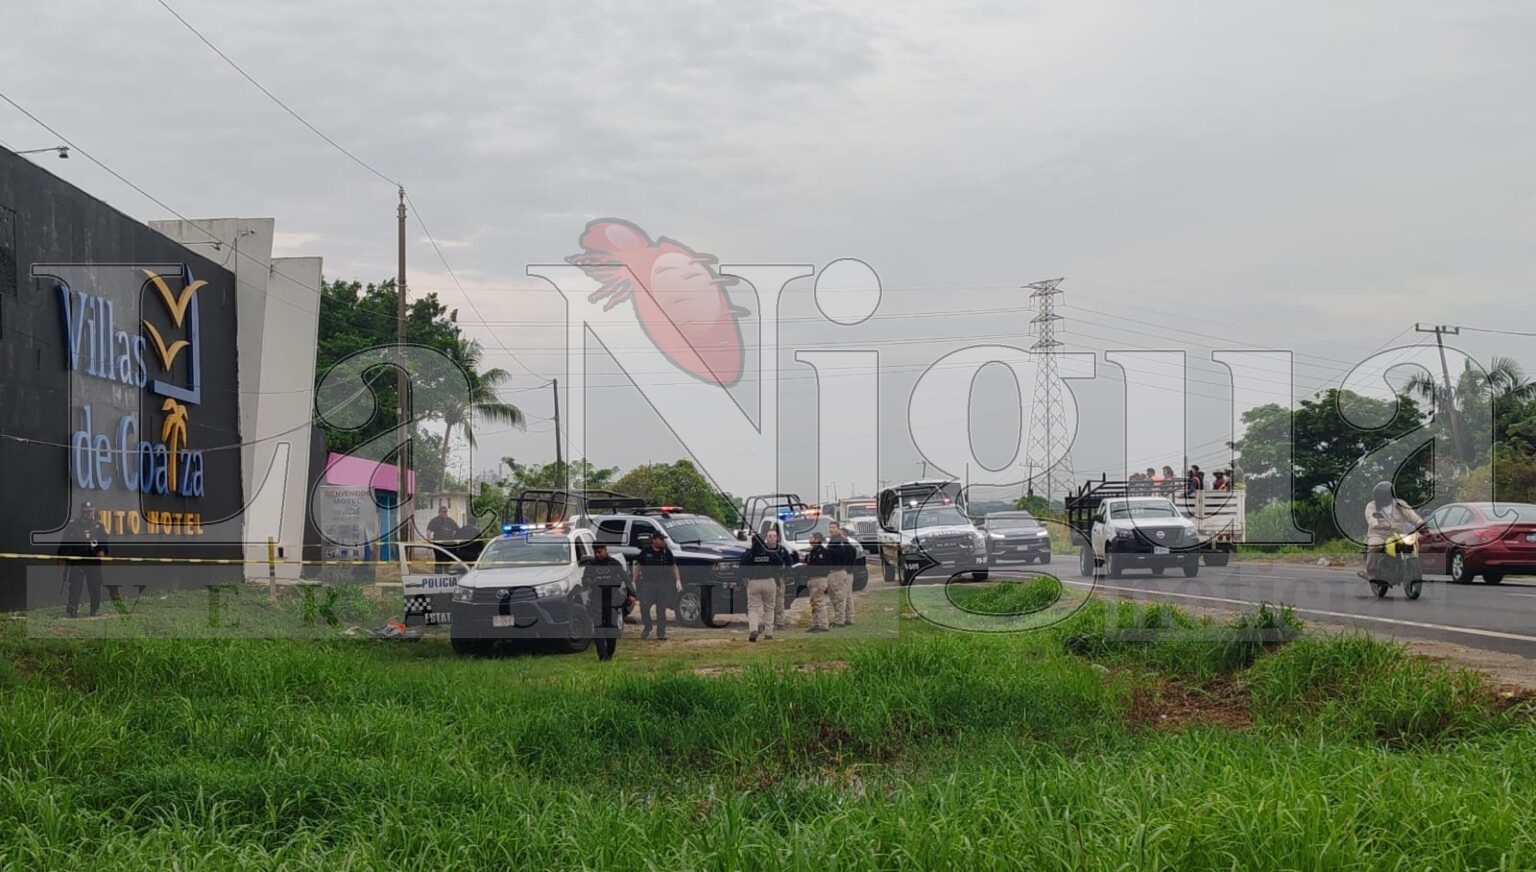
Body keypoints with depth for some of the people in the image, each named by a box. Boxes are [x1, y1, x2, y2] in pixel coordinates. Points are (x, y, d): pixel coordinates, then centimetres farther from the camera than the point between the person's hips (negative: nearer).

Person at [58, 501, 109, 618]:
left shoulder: (99, 526, 14)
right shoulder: (72, 527, 8)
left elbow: (105, 543, 12)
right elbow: (64, 544, 8)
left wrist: (103, 551, -8)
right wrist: (61, 556, -2)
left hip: (94, 562, 2)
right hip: (76, 562, -2)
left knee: (95, 587, 4)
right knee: (75, 587, -8)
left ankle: (95, 611, 14)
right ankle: (71, 611, -10)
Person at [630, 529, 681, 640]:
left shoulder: (666, 552, 7)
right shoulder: (645, 552, 2)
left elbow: (674, 566, 11)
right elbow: (638, 566, 7)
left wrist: (678, 580, 0)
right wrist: (633, 581, 3)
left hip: (663, 584, 1)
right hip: (647, 583, -1)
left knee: (661, 608, 2)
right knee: (644, 606, -8)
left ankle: (661, 632, 10)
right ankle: (646, 628, 14)